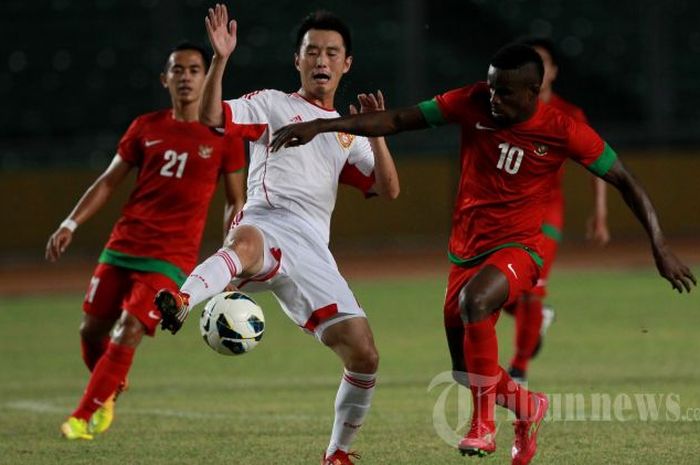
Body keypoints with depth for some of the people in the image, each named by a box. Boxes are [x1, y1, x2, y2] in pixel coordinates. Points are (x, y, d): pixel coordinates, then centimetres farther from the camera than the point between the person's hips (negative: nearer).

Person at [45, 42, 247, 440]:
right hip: (123, 245, 4)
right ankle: (109, 392, 35)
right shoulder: (146, 128, 8)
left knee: (128, 333, -17)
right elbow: (109, 182, 13)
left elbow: (235, 202, 6)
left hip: (172, 256, -4)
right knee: (92, 329, 5)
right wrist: (71, 224, 4)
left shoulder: (223, 136, 0)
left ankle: (83, 417, -7)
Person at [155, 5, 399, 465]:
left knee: (364, 355, -4)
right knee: (245, 243, -44)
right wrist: (220, 60, -13)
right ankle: (180, 302, -74)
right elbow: (211, 117, -1)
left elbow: (389, 189, 18)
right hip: (266, 225, -5)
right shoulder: (273, 104, 15)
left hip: (312, 250, 5)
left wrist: (375, 135, 4)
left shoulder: (348, 133, 28)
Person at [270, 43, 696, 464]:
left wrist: (660, 247, -10)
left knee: (474, 302, -37)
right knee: (467, 373, 9)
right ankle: (529, 407, 42)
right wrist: (322, 125, -12)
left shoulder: (563, 131, -13)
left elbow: (625, 181, -5)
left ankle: (484, 423, -23)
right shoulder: (473, 103, -7)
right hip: (466, 250, 5)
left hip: (517, 249, -5)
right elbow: (397, 121, -5)